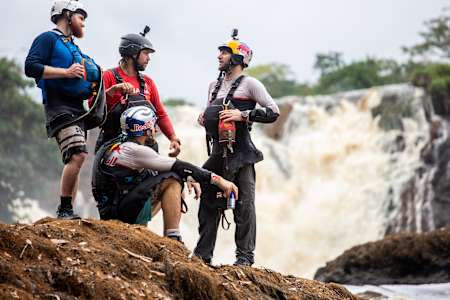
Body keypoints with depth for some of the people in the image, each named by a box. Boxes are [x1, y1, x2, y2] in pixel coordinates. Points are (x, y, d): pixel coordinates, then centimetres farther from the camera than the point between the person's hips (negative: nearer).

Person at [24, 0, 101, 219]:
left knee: (75, 161, 5)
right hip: (59, 107, -9)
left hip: (78, 109, 9)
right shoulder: (48, 39, 0)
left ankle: (65, 214, 7)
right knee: (78, 155, -24)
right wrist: (66, 72, -18)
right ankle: (65, 209, -21)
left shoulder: (74, 47, 28)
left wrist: (94, 85, 15)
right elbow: (31, 67, -14)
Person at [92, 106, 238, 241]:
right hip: (125, 213, -10)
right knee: (171, 181, -14)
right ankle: (173, 239, -15)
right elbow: (178, 167, -18)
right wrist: (217, 180, -17)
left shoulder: (122, 145, 14)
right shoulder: (133, 150, -16)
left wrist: (188, 179, 4)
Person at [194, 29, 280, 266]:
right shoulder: (214, 86, 19)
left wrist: (243, 115, -16)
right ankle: (203, 253, 16)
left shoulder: (249, 84, -3)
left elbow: (273, 112, -8)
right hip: (218, 152, 7)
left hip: (240, 153, -7)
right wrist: (204, 118, 10)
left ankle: (245, 255, -5)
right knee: (208, 203, 9)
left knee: (244, 204, -7)